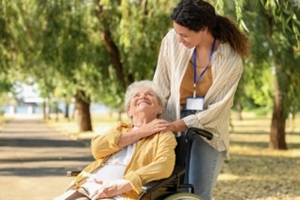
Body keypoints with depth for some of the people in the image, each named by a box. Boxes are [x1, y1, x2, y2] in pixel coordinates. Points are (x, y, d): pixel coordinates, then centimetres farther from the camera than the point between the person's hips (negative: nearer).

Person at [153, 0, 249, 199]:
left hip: (208, 130, -2)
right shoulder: (172, 40, -8)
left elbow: (218, 108, -11)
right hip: (173, 127, 2)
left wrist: (180, 124, -17)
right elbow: (161, 86, 2)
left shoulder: (231, 60, -13)